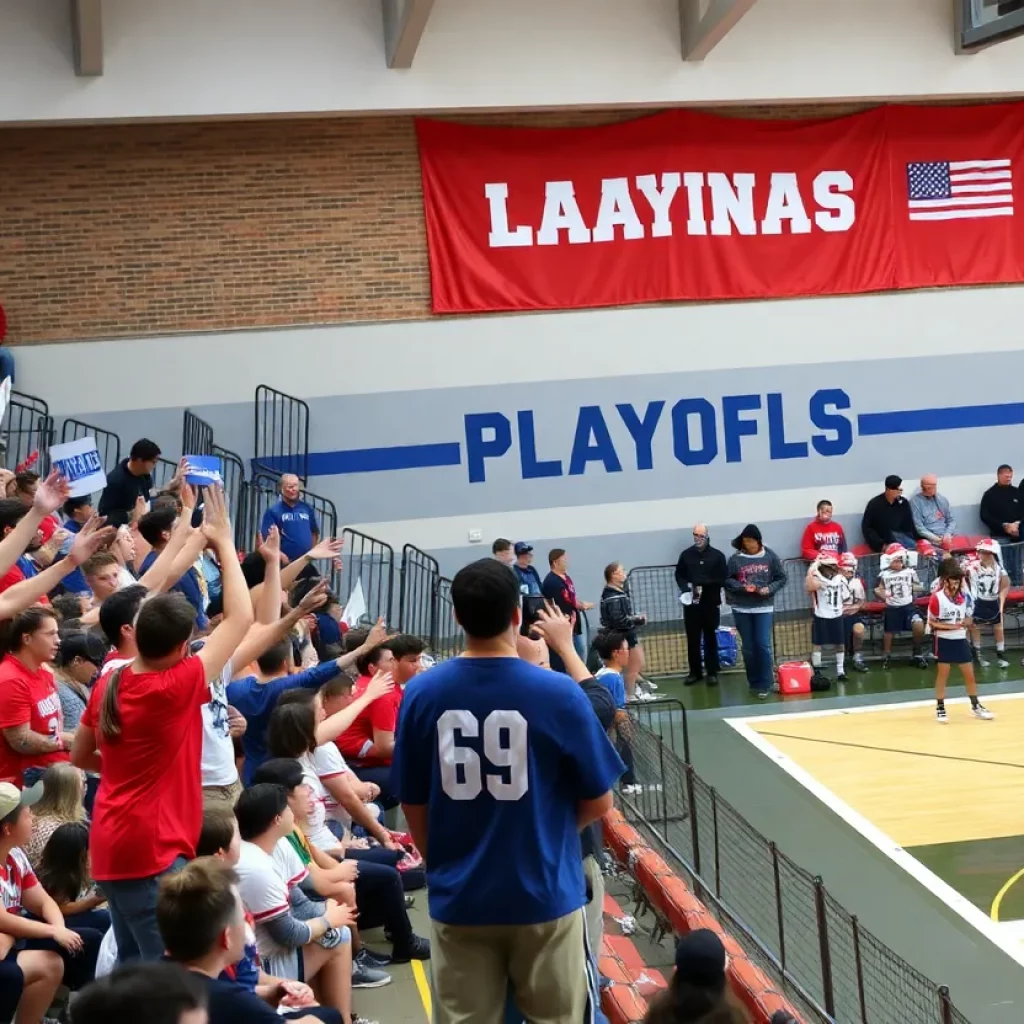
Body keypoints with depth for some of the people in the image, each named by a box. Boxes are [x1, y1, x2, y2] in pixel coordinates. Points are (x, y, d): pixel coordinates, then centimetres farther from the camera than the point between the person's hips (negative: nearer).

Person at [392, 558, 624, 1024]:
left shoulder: (421, 693, -7)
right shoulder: (558, 693, -14)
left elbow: (413, 806, 2)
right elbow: (598, 802, -3)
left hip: (456, 898, 2)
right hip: (544, 893, -2)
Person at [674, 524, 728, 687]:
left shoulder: (717, 556, 0)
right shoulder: (686, 554, 6)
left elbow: (722, 579, -2)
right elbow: (679, 575, 10)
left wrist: (704, 583, -14)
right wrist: (685, 588, -9)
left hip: (711, 603, -2)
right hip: (691, 603, 2)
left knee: (710, 638, 4)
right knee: (692, 639, 5)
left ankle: (712, 673, 10)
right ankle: (695, 672, 14)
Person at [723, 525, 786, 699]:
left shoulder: (770, 556, -2)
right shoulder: (735, 559, -3)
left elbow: (781, 578, 4)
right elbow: (727, 580, 1)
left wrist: (769, 589, -13)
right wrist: (742, 587, -16)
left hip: (763, 607, -1)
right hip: (741, 609, 1)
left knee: (763, 645, -7)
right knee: (748, 647, 9)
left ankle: (765, 685, 0)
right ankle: (754, 682, 22)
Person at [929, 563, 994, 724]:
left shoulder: (964, 597, 3)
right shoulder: (936, 598, -13)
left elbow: (968, 619, 13)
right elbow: (931, 623, -9)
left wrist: (964, 623, -10)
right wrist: (950, 626, -20)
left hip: (961, 640, 5)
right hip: (944, 641, -5)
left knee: (970, 674, 10)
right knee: (942, 675, 3)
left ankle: (976, 706, 25)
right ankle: (940, 708, 13)